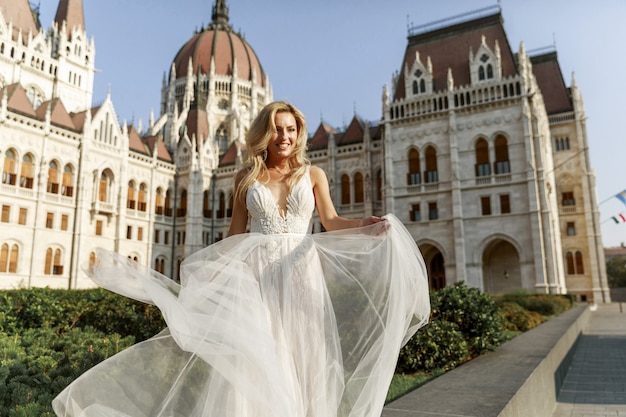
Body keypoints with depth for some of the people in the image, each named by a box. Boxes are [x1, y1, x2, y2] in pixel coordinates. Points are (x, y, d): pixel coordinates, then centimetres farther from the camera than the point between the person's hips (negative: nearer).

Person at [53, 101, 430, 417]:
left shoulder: (313, 174, 9)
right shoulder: (247, 178, 10)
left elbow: (332, 222, -2)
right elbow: (236, 235, 11)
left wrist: (365, 227, -22)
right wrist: (203, 268, 7)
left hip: (299, 272, 0)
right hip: (254, 273, 1)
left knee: (300, 359, -1)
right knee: (249, 359, -5)